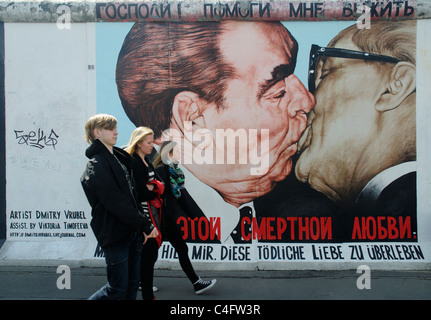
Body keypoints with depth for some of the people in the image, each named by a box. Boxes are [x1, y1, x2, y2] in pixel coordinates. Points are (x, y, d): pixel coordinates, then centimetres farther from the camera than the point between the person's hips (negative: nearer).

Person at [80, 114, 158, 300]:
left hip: (132, 231, 8)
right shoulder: (97, 165, -15)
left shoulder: (120, 157, 14)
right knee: (118, 288, -1)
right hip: (115, 234, -8)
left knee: (133, 284, 14)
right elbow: (116, 203, -20)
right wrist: (145, 225, -16)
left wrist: (141, 226, 12)